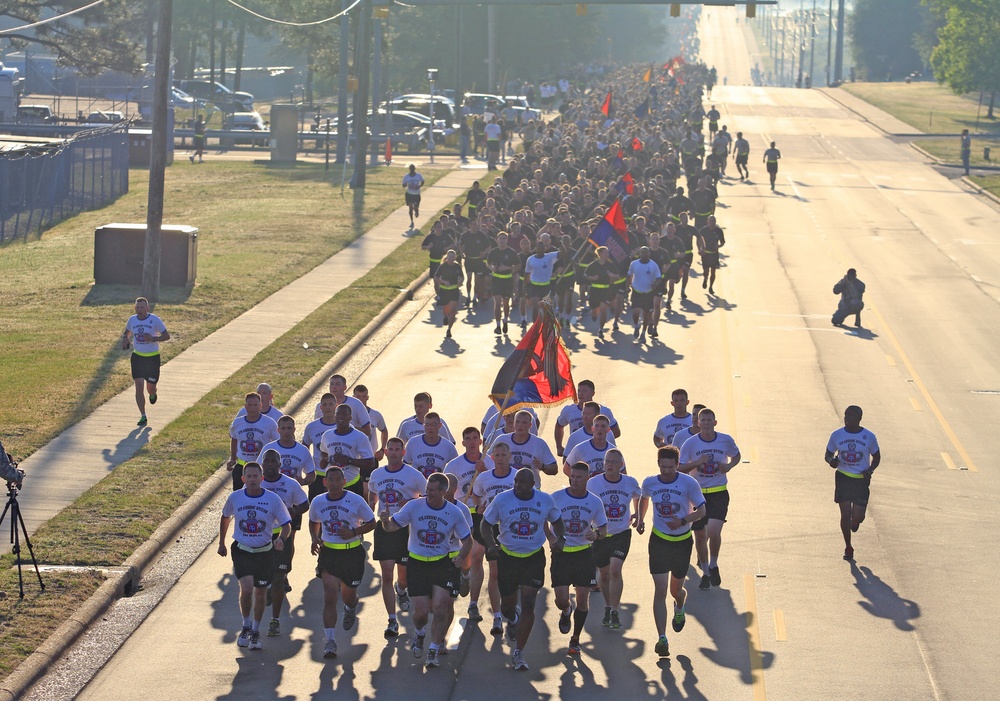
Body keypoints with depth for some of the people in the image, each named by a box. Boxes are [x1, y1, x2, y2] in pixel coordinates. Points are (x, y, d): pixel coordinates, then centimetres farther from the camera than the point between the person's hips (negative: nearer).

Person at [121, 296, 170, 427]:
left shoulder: (155, 320, -10)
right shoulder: (132, 320, 1)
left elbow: (167, 336, -7)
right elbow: (127, 332, 20)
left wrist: (153, 339, -24)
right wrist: (125, 338, -4)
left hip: (153, 357, -2)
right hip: (137, 357, 2)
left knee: (151, 387, 6)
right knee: (139, 386, -9)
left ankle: (153, 393, 48)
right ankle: (143, 417, -1)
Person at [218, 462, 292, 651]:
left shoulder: (273, 499, -10)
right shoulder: (235, 498, -5)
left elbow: (286, 524, -4)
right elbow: (225, 518, 14)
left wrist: (281, 538, -25)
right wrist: (221, 543, 19)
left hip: (264, 551, 1)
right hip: (242, 550, -1)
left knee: (260, 593, 10)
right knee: (246, 588, -17)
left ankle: (255, 632, 29)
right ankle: (246, 626, 7)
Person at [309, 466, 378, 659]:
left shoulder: (355, 501, -10)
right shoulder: (318, 502, -1)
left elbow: (371, 523, -2)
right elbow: (313, 522, 19)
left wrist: (353, 532, -18)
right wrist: (315, 539, -1)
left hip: (352, 553, -1)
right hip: (328, 552, 1)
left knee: (348, 595, 16)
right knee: (330, 597, -12)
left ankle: (351, 608, 56)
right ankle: (330, 641, -13)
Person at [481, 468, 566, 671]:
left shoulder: (545, 500, -5)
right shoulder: (502, 499, -9)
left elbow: (556, 521, 14)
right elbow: (486, 524, 1)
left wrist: (560, 538, -6)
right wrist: (490, 545, -17)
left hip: (534, 558, 0)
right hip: (507, 557, 0)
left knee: (528, 605, -9)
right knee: (507, 604, 10)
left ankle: (518, 653, 0)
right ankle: (512, 622, 49)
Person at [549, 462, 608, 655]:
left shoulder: (595, 502, 0)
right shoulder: (556, 497, -5)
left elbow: (604, 529, 9)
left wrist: (596, 534, -15)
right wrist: (550, 537, -10)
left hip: (584, 554, 1)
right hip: (561, 553, -1)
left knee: (583, 597, 1)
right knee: (561, 599, -7)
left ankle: (575, 639, 17)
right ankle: (566, 612, 32)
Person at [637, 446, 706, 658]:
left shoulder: (689, 483, -12)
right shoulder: (649, 483, -4)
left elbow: (701, 510, -8)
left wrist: (683, 521, -24)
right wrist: (640, 519, 7)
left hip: (682, 541, -1)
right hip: (659, 541, 1)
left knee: (676, 589, 14)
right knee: (660, 591, -9)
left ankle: (679, 609, 52)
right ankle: (661, 638, -10)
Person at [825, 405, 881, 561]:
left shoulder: (869, 437, -4)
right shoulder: (837, 435, -1)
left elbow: (876, 457, 8)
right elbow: (828, 454, 9)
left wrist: (870, 470, -11)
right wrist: (831, 461, -16)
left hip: (862, 479, -1)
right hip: (843, 478, 1)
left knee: (857, 516, -4)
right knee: (845, 514, -5)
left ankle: (855, 523, 35)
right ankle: (848, 547, 11)